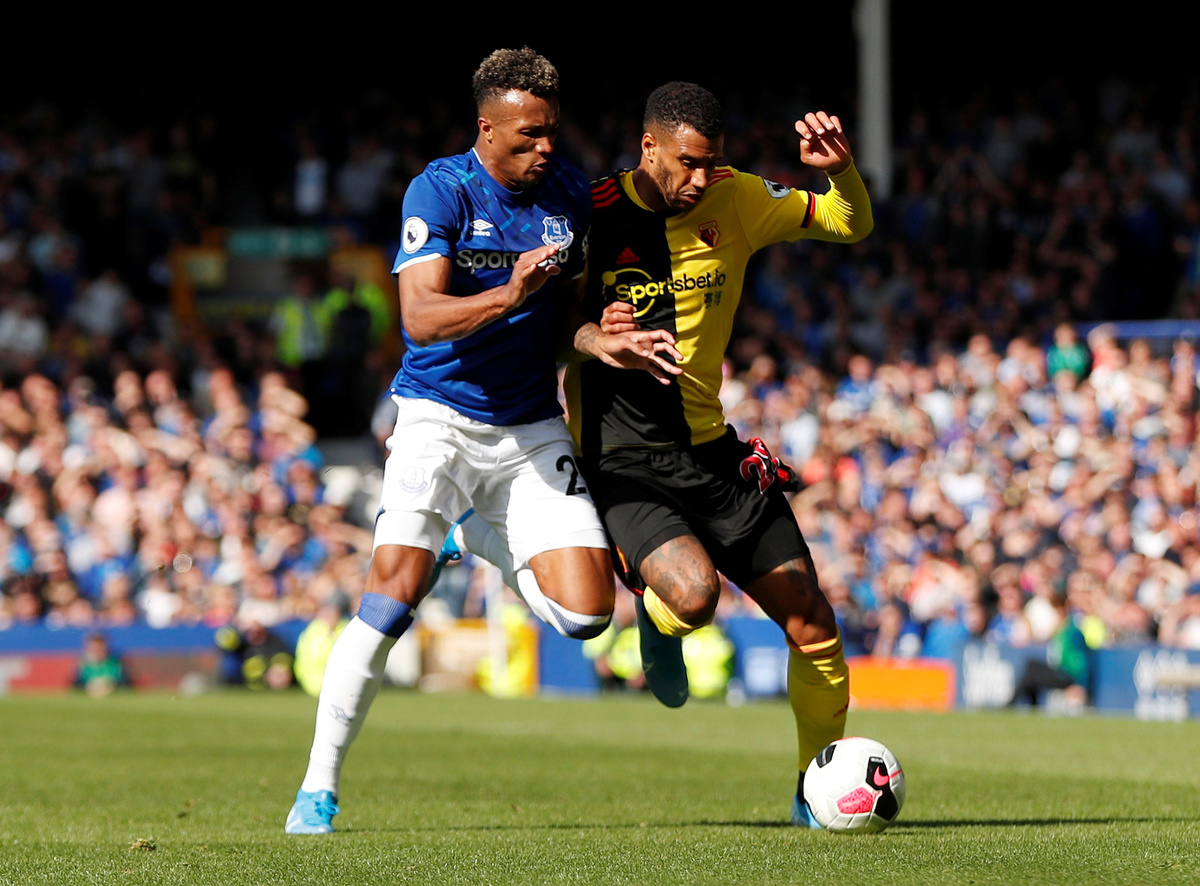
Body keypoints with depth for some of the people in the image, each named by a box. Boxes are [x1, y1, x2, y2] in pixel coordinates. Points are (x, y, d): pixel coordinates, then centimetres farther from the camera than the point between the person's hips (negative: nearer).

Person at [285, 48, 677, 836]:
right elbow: (420, 317, -21)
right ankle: (319, 788, -8)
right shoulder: (440, 191, -11)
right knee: (393, 594, -21)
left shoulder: (572, 194, 4)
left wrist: (603, 345, -7)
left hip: (533, 427, 4)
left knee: (586, 613, -8)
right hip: (439, 416, -4)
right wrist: (508, 296, -36)